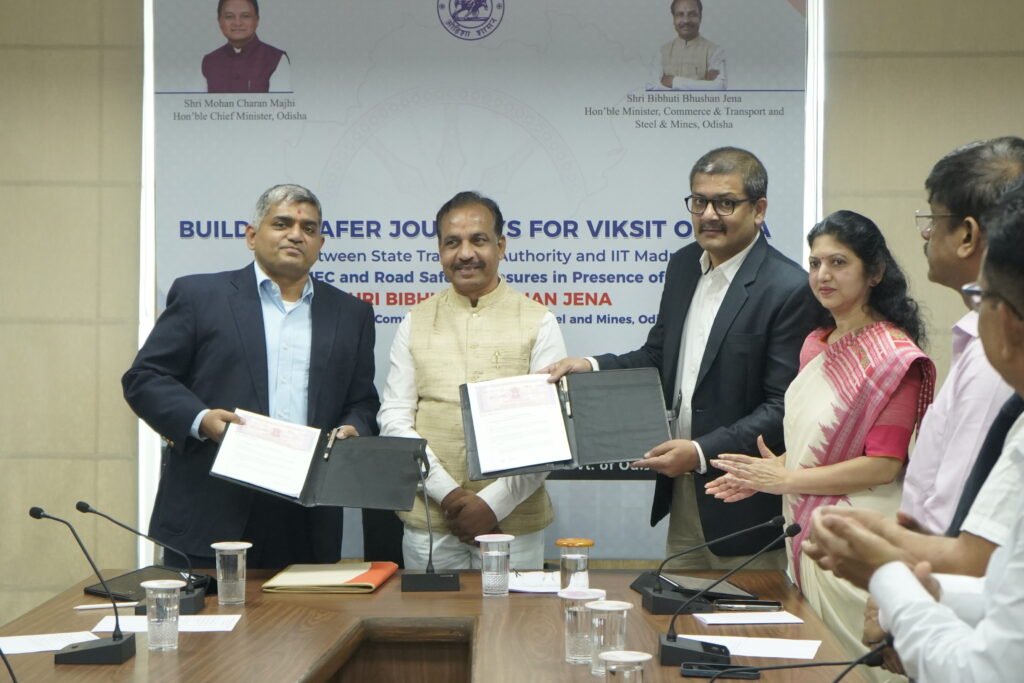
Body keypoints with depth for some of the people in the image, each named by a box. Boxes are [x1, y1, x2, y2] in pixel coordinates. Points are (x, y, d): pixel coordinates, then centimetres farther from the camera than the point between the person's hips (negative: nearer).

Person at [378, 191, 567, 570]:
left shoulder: (538, 323, 1)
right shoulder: (416, 322, 8)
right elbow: (394, 419, 2)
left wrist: (495, 503, -13)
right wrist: (446, 493, -10)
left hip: (514, 522, -1)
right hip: (428, 522, 2)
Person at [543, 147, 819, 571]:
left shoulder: (790, 289, -15)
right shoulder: (683, 267, 8)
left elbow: (783, 408, -17)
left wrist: (703, 452, -23)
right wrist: (592, 368, 0)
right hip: (681, 493, 7)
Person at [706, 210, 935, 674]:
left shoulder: (894, 355, -11)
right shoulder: (817, 345, 14)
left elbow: (885, 465, -17)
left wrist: (787, 479, -14)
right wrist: (761, 475, 4)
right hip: (805, 526, 8)